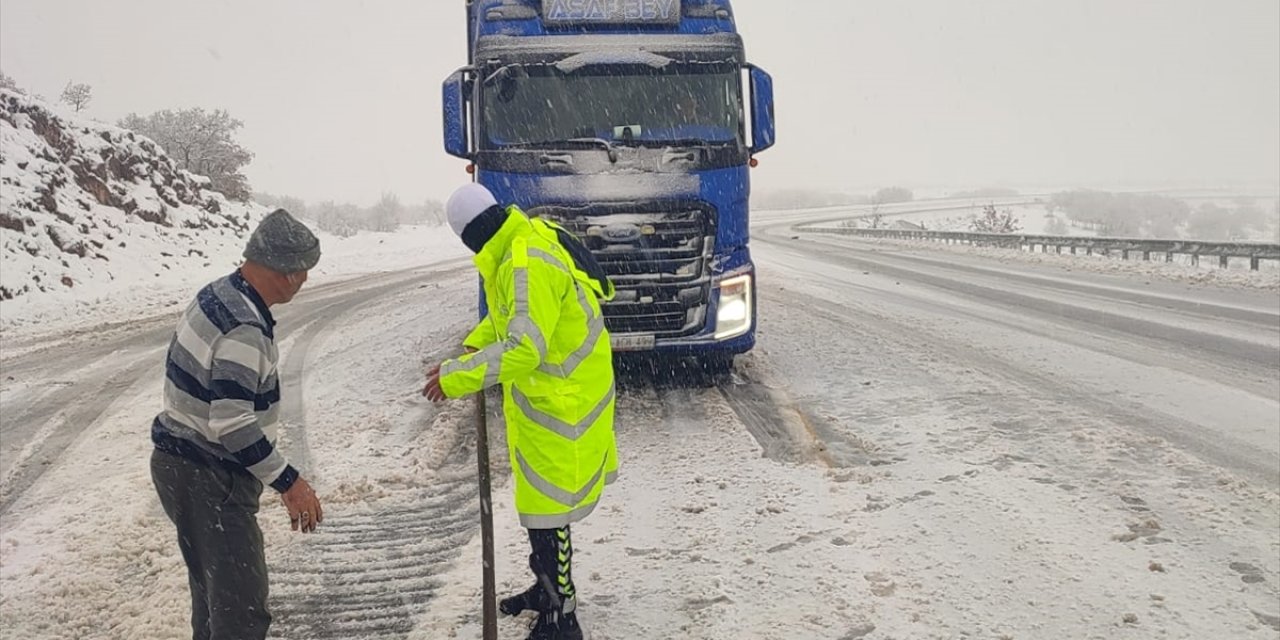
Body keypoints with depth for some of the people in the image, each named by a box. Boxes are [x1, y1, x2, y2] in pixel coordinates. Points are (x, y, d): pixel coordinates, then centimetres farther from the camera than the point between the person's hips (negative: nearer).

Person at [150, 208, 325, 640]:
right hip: (210, 479, -10)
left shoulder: (219, 293, 3)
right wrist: (288, 482, -23)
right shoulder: (244, 328, -27)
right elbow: (233, 424, -29)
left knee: (212, 583, 26)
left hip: (182, 462, 10)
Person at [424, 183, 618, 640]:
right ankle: (549, 586, 40)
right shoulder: (523, 243, 6)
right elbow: (508, 311, 21)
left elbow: (525, 348, -31)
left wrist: (457, 377, -25)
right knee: (542, 498, 23)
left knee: (546, 507, -3)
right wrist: (475, 346, 8)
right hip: (546, 396, 10)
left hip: (561, 402, -10)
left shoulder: (530, 264, -26)